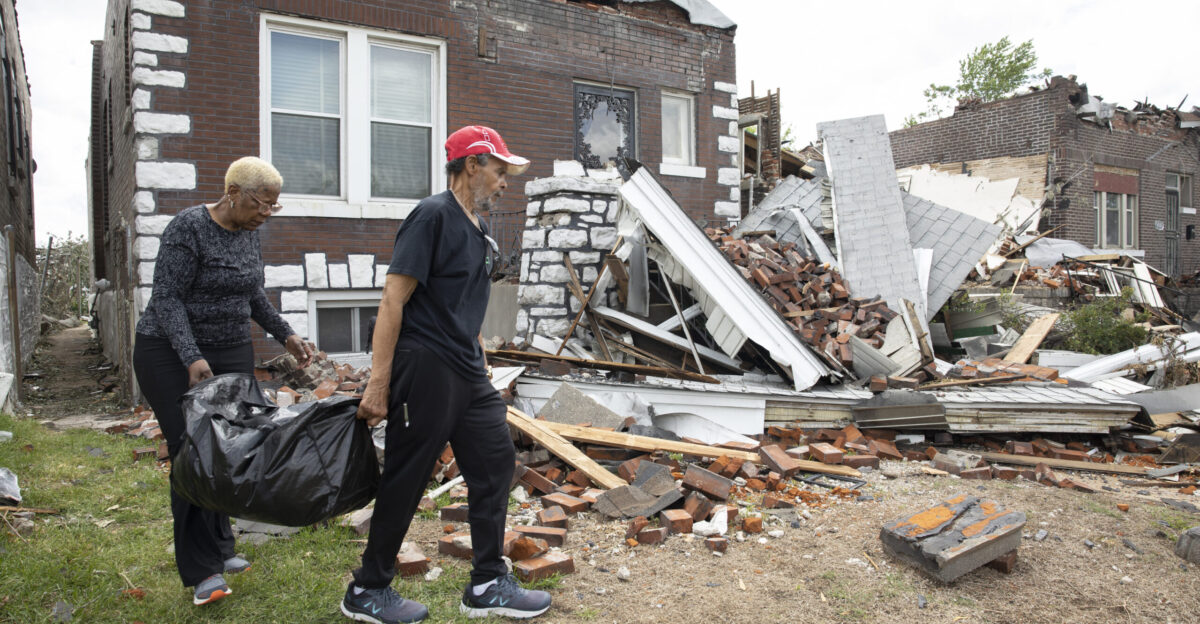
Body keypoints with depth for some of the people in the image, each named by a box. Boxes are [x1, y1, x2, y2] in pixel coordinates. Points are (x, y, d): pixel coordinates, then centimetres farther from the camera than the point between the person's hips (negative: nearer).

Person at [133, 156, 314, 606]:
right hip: (172, 355, -6)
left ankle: (219, 546, 19)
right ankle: (201, 570, 1)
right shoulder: (189, 227, -17)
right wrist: (192, 358, -30)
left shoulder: (247, 231, 4)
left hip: (232, 353, 7)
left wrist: (285, 334, 14)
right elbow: (167, 298, -20)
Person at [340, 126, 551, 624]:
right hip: (424, 367, -9)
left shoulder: (479, 231, 15)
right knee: (407, 478, 2)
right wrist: (378, 385, -20)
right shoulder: (434, 215, -12)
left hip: (467, 374, 9)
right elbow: (393, 301, -17)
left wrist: (481, 368, 21)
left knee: (495, 460, 9)